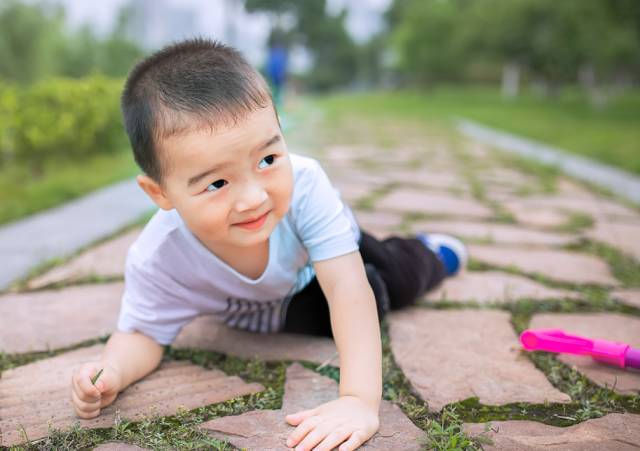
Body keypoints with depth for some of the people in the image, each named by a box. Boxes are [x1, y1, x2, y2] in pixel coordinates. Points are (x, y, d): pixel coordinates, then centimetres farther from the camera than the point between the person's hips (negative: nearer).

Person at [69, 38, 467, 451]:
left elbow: (346, 287, -48)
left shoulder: (303, 184, -46)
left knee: (399, 279, 19)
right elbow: (143, 333, -25)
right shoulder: (155, 261, -42)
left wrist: (361, 399, -57)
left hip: (319, 248, 0)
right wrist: (113, 372, -48)